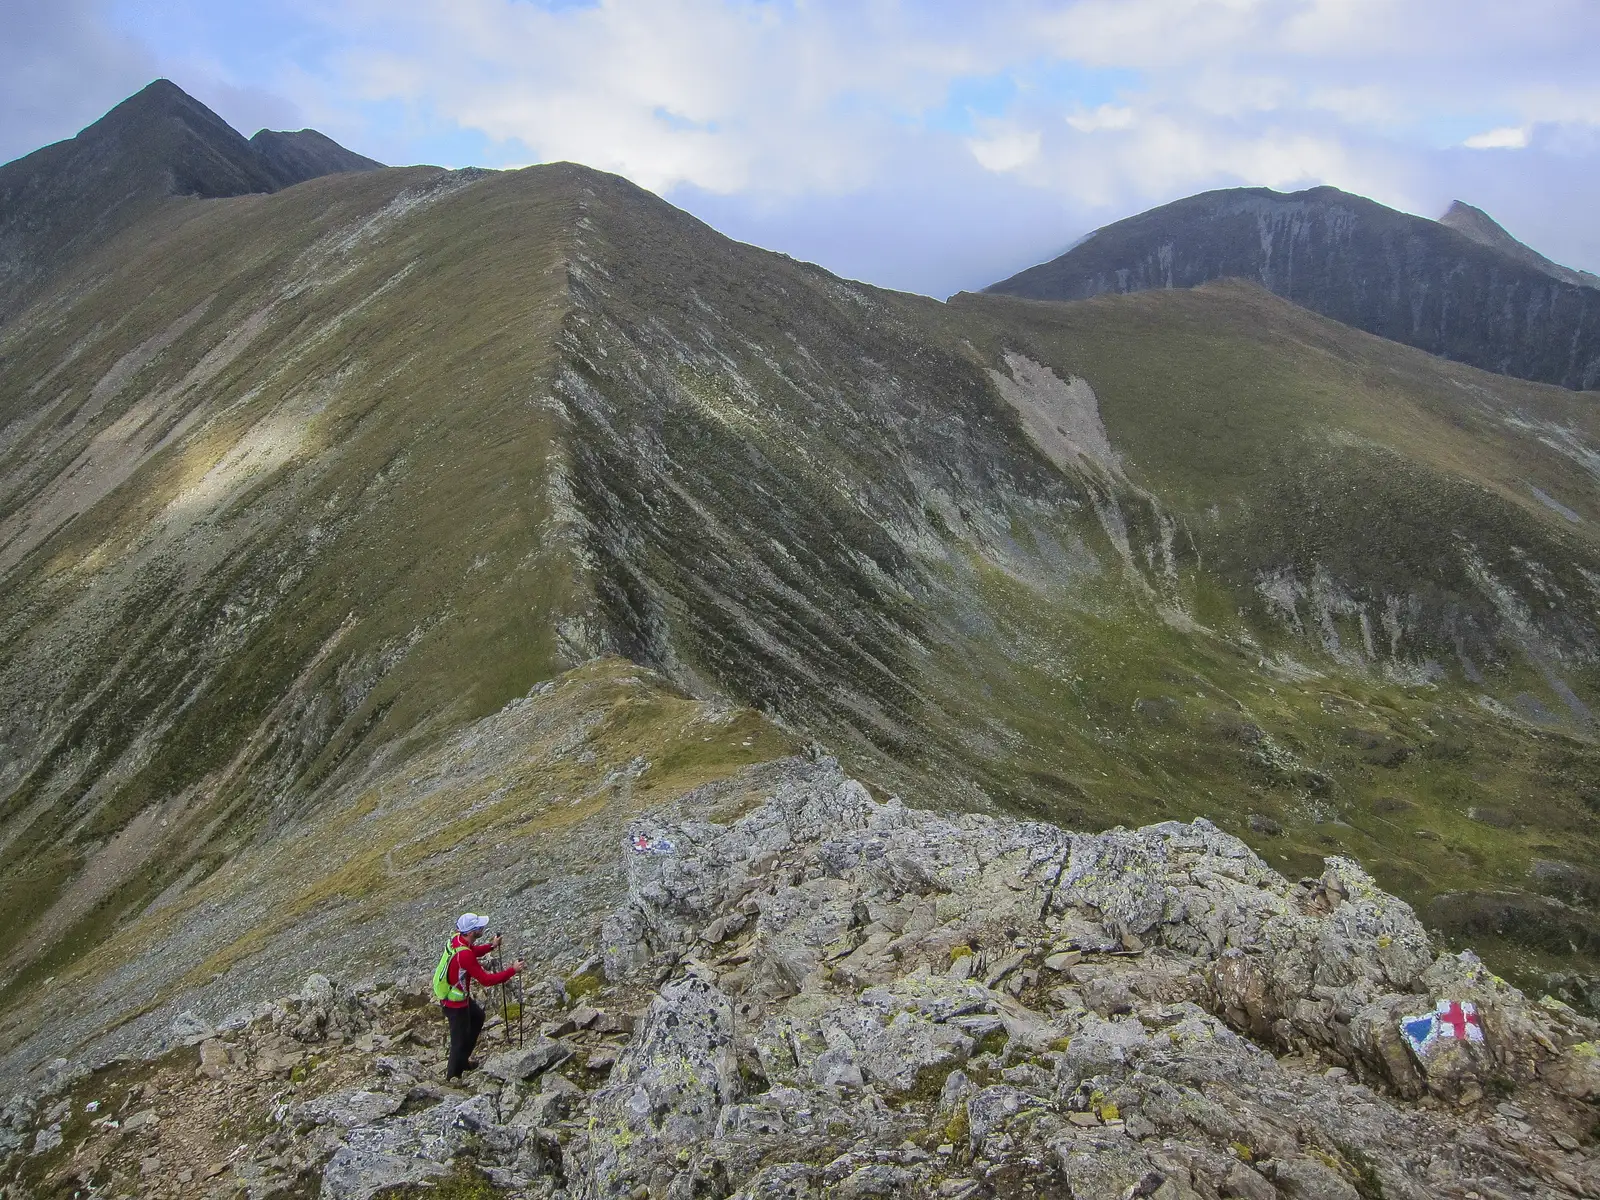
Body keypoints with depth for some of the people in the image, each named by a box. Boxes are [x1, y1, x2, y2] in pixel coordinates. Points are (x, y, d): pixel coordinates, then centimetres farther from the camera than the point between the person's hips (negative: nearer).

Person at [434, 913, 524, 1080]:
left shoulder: (458, 939, -8)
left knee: (478, 1016, 29)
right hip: (455, 1004, -9)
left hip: (460, 995, 9)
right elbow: (486, 980, -31)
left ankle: (463, 1060, 42)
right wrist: (513, 970, -25)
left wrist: (491, 946, 5)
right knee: (460, 1040, 8)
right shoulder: (464, 954, -36)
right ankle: (452, 1076, 28)